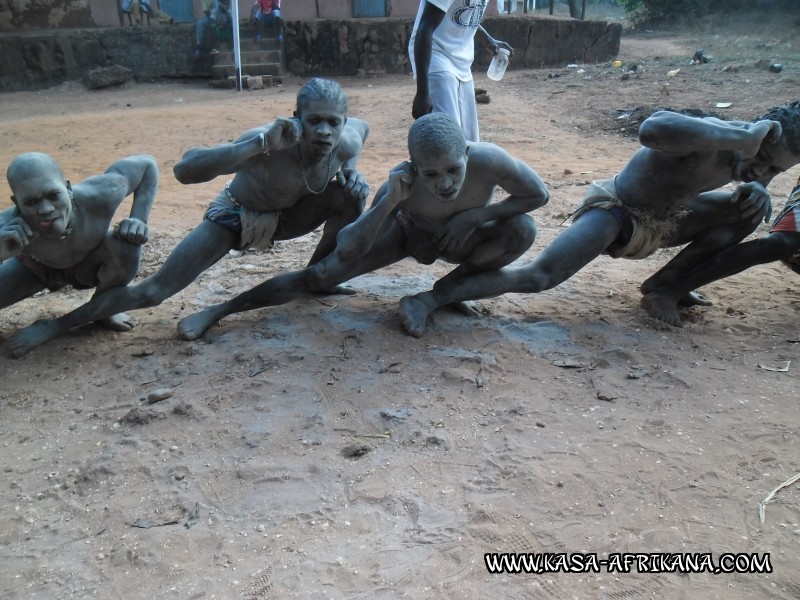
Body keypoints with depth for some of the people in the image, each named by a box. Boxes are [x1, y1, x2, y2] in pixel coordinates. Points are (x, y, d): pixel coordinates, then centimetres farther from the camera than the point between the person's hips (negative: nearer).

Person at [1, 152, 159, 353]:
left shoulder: (97, 196, -41)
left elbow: (147, 163, -25)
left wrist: (139, 220, -36)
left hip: (89, 263, 0)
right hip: (38, 268, 1)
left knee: (127, 247, -32)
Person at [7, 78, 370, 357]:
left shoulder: (346, 141, -23)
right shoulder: (270, 142, -39)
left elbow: (362, 125, 7)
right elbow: (184, 170, -49)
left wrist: (349, 167, -13)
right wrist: (261, 144, -58)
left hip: (286, 217, 5)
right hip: (233, 218, -5)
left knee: (354, 193, -15)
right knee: (154, 291, -13)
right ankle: (56, 325, 5)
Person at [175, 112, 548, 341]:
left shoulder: (489, 160, -38)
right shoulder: (402, 182, -37)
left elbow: (538, 195, -19)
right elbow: (348, 249, -36)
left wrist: (478, 213, -31)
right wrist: (388, 203, -51)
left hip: (460, 238, 2)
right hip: (408, 233, -1)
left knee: (523, 231, -26)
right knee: (320, 275, -13)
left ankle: (447, 288, -10)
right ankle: (218, 311, -1)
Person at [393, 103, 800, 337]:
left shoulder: (748, 148, -2)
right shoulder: (708, 136, -28)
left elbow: (759, 176, 22)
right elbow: (651, 129, -51)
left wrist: (757, 189, -4)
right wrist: (743, 138, -44)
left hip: (661, 223, 9)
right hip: (614, 212, -9)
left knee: (754, 206, 8)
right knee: (539, 276, -29)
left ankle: (666, 282, 7)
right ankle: (426, 301, -28)